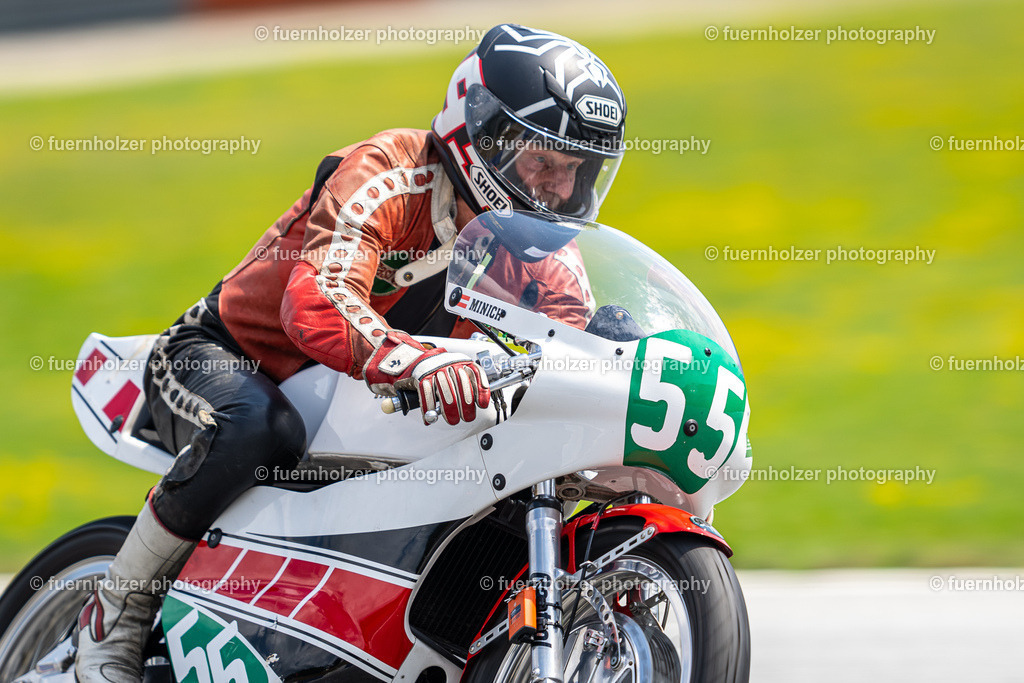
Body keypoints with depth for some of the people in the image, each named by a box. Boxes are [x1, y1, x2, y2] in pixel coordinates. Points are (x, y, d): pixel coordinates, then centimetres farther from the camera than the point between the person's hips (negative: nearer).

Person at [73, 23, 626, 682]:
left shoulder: (541, 247, -2)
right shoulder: (391, 175, -26)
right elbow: (317, 302, -42)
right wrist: (413, 361, -62)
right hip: (223, 355, -8)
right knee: (260, 428, -40)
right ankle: (119, 611, -23)